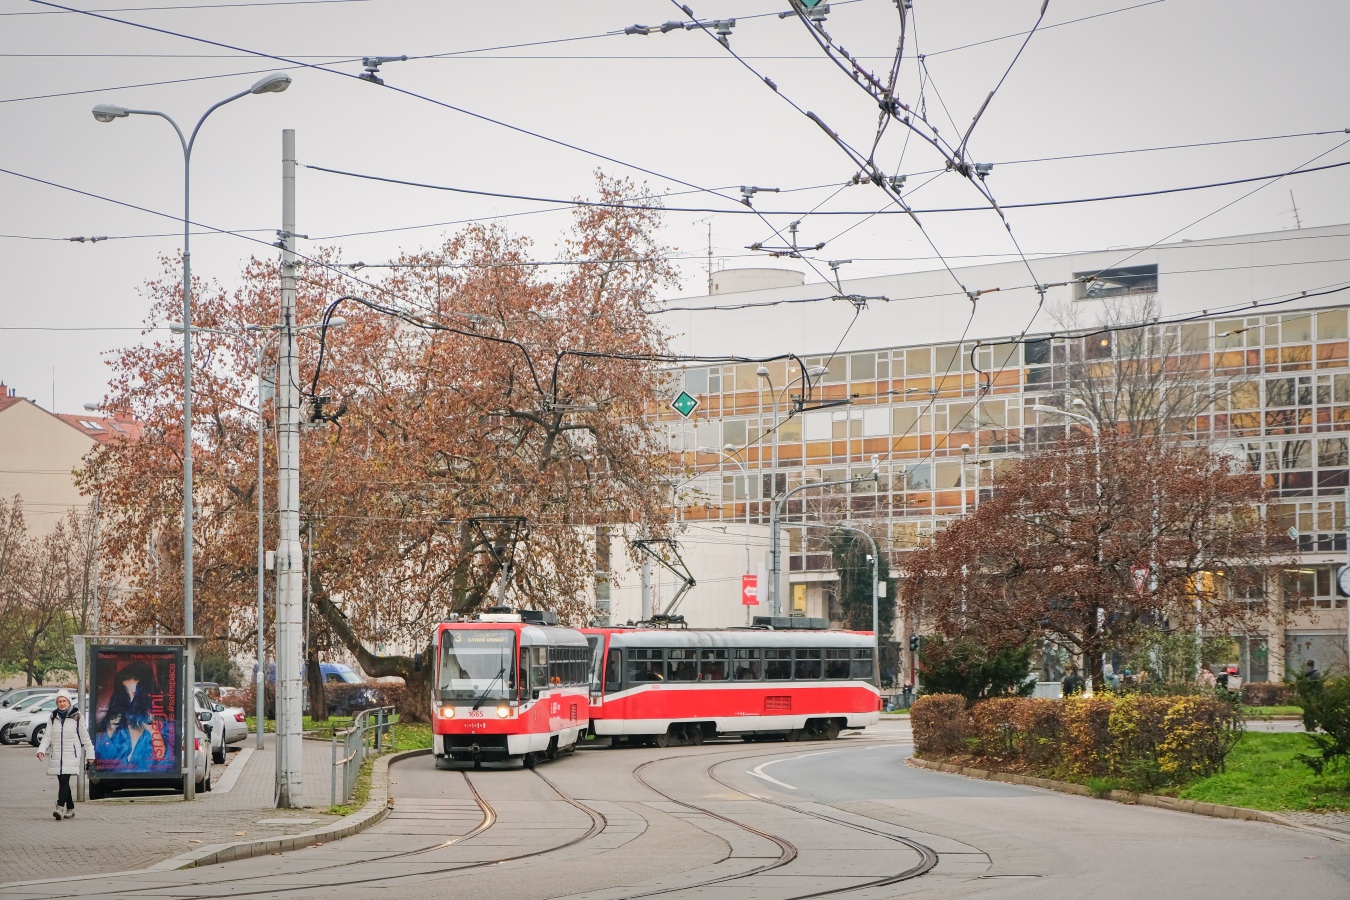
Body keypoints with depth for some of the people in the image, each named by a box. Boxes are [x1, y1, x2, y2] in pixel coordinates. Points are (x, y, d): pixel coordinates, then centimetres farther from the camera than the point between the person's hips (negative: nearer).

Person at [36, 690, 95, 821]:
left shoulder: (77, 717, 1)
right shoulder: (53, 718, 11)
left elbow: (85, 737, 5)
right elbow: (47, 736, 7)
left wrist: (90, 755, 6)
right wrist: (41, 750, -9)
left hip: (71, 755, -4)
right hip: (57, 756, 4)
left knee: (64, 780, -18)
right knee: (63, 782, 8)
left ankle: (60, 807, -27)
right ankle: (70, 809, 19)